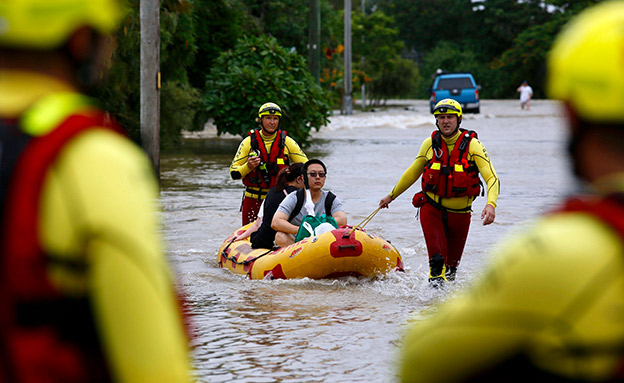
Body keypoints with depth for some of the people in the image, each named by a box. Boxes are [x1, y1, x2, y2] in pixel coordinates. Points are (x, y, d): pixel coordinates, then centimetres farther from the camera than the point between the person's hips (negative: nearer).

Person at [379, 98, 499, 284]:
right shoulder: (430, 144, -2)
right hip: (431, 209, 0)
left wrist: (491, 204, -36)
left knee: (451, 264, 11)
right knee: (437, 259, -22)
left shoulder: (472, 145, -10)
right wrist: (391, 196, 23)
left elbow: (492, 178, -17)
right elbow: (413, 173, 15)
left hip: (459, 213, 0)